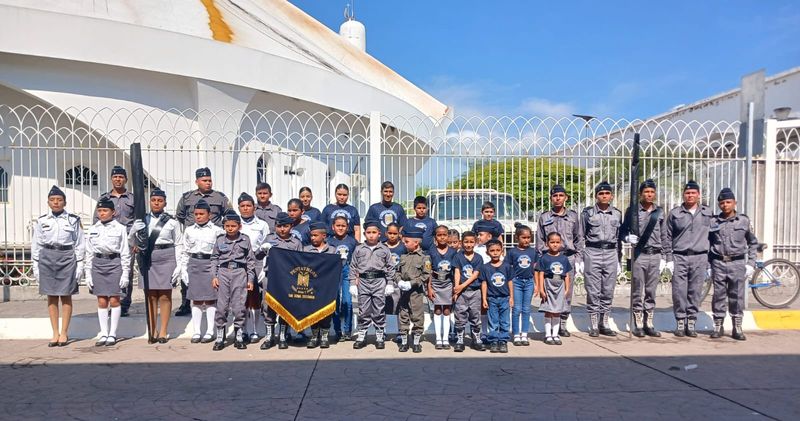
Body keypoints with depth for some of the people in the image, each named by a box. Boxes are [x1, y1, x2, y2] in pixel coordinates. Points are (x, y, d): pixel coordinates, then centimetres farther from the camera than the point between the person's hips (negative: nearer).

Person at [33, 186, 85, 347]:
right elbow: (36, 245, 9)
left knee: (66, 296, 2)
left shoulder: (74, 220, 1)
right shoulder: (41, 221, 6)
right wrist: (36, 266, 5)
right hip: (47, 257, 2)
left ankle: (64, 333, 11)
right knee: (51, 296, 6)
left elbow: (79, 244, 2)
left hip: (67, 258, -2)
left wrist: (79, 265, -2)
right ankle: (55, 333, 13)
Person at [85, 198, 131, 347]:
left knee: (114, 300, 0)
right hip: (98, 264, 3)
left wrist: (125, 273, -5)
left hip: (114, 263, -3)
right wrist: (88, 274, 7)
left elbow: (125, 253, -1)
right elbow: (89, 253, 12)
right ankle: (103, 334, 13)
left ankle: (112, 334, 9)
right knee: (101, 301, 5)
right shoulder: (92, 230, 9)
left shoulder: (120, 228, -1)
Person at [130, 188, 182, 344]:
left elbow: (179, 245, 3)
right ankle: (152, 332, 13)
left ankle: (163, 332, 9)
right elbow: (131, 239, 11)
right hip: (147, 259, 2)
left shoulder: (172, 221, 2)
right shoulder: (142, 220, 7)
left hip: (167, 259, -2)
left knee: (165, 296, 1)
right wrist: (136, 230, -11)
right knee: (150, 296, 5)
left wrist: (179, 266, -3)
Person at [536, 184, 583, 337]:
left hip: (569, 257, 1)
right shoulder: (544, 217, 9)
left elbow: (579, 239, 12)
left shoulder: (573, 216, 11)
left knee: (567, 293, 2)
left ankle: (563, 324, 13)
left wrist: (579, 260, 5)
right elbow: (540, 241, 9)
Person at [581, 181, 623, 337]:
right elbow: (581, 236, 3)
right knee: (593, 291, -2)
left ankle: (604, 324, 15)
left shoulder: (617, 214, 12)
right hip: (592, 253, -3)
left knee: (608, 291, 5)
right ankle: (594, 326, 6)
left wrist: (619, 261, 13)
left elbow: (618, 237, 16)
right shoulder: (587, 213, 2)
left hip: (611, 253, 3)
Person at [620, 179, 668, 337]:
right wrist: (628, 238, -21)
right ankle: (638, 325, 8)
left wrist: (663, 257, 9)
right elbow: (623, 231, 1)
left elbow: (663, 236, 12)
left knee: (651, 292, 8)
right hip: (639, 255, -3)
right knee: (637, 292, 1)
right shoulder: (632, 210, 0)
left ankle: (649, 324, 16)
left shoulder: (660, 212, 10)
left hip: (655, 256, 3)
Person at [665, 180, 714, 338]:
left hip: (700, 258, 1)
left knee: (695, 292, 4)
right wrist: (669, 259, 0)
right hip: (679, 257, -1)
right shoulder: (675, 213, 5)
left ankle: (691, 323, 13)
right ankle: (680, 322, 8)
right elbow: (668, 237, 6)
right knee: (679, 292, -3)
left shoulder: (707, 213, 9)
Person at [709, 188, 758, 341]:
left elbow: (753, 243, 9)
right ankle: (718, 326, 14)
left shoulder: (744, 220, 3)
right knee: (719, 295, 5)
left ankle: (737, 328, 13)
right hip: (718, 263, 0)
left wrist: (751, 263, 3)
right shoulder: (713, 222, 3)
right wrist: (708, 263, 3)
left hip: (737, 263, 0)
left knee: (737, 296, 3)